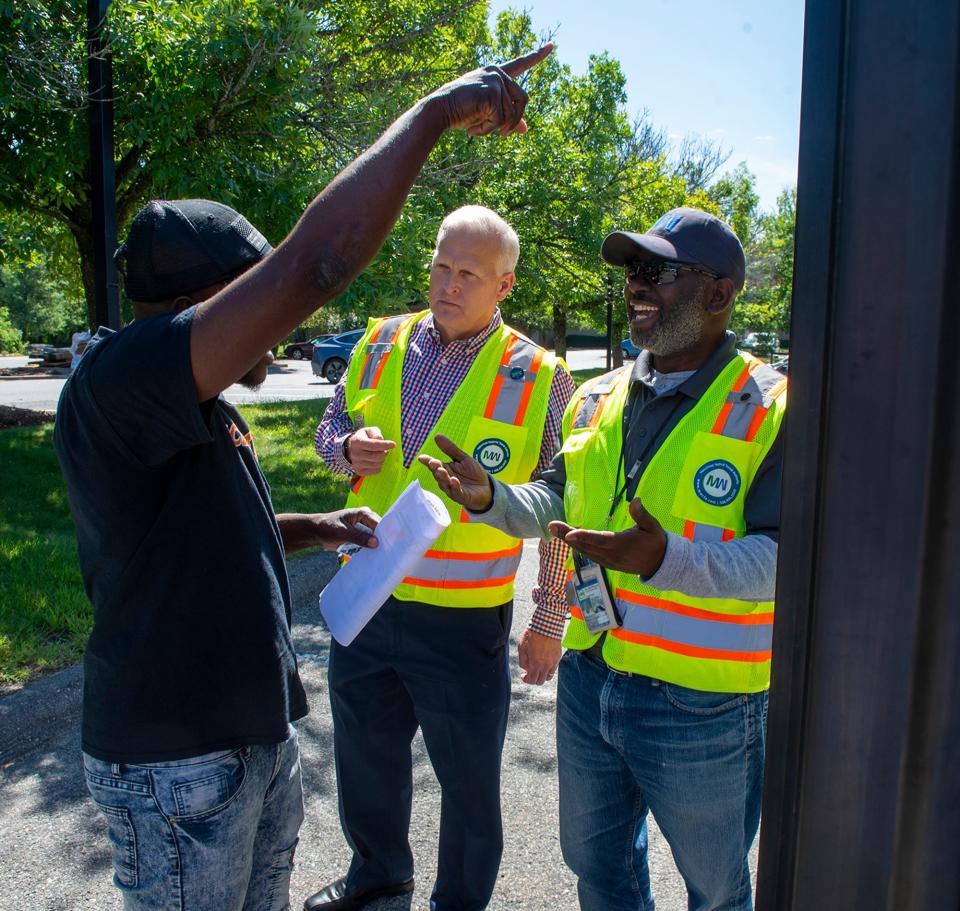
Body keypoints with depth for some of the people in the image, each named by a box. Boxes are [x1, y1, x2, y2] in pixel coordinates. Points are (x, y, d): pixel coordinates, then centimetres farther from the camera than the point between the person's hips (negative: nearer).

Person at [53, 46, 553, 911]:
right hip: (175, 766, -9)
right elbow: (314, 262, -35)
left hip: (258, 734, 9)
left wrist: (315, 528, 6)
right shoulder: (111, 386, -25)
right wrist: (437, 108, -26)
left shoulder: (205, 415, 6)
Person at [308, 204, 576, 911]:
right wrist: (348, 447, -11)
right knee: (365, 752, 24)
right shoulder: (381, 343, 2)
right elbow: (332, 425, 14)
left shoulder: (539, 376, -9)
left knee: (469, 779, 13)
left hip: (465, 620, -4)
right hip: (366, 601, 5)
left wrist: (549, 615, -3)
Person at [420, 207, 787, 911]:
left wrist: (666, 560, -36)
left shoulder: (772, 408, -14)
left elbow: (786, 557, -21)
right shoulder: (597, 399, 5)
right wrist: (492, 497, -4)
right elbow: (558, 503, 15)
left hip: (701, 709, -5)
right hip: (587, 682, 6)